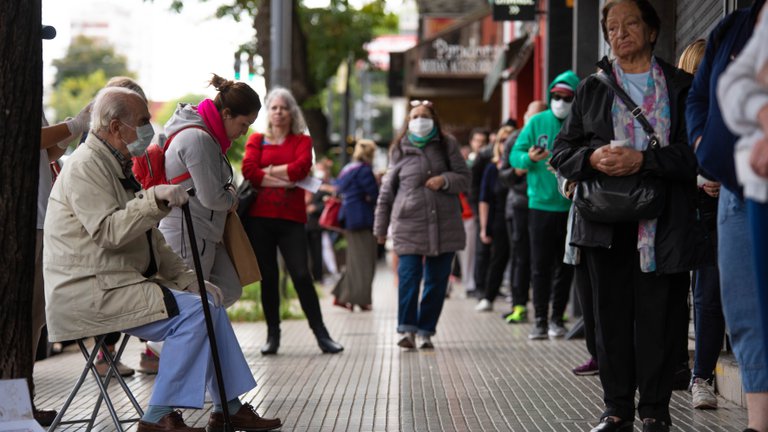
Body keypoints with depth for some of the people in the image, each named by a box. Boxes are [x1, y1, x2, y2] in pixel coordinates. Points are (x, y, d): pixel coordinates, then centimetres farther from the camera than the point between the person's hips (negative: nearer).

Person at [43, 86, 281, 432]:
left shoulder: (118, 167, 21)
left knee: (210, 306, 6)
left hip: (120, 282, 10)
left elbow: (149, 240, 22)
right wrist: (155, 199, -35)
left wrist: (189, 279, 11)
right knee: (193, 312, -22)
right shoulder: (85, 167, -12)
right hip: (88, 293, -10)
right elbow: (110, 232, -26)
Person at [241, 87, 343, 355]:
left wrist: (267, 171, -4)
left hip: (291, 218, -1)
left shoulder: (302, 141, 11)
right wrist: (282, 179, -10)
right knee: (268, 277, 4)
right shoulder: (257, 140, 12)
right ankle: (272, 335, 12)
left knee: (301, 275, -7)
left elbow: (300, 167, -9)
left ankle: (321, 334, -1)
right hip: (259, 217, 1)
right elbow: (248, 170, -6)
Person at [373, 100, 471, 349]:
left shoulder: (447, 145, 8)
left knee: (437, 279, 3)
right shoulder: (399, 149, 8)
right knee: (409, 276, -12)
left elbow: (465, 178, 9)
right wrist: (380, 226, 12)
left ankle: (426, 331, 12)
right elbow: (387, 189, 12)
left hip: (444, 224, 1)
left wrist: (445, 180, -13)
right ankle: (407, 329, -6)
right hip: (409, 223, -1)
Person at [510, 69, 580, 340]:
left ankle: (557, 318, 16)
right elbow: (515, 155, 3)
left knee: (565, 266, 6)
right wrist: (529, 158, -17)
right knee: (540, 266, 1)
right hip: (540, 204, 1)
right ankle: (540, 320, 7)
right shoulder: (536, 122, 4)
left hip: (571, 207, -1)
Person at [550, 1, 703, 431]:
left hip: (662, 226, -2)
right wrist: (593, 159, -9)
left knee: (658, 318, -3)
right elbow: (562, 153, 12)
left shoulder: (681, 86, 7)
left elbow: (695, 153, -4)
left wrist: (642, 160, -17)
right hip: (606, 225, 3)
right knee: (612, 317, 4)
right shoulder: (592, 89, 15)